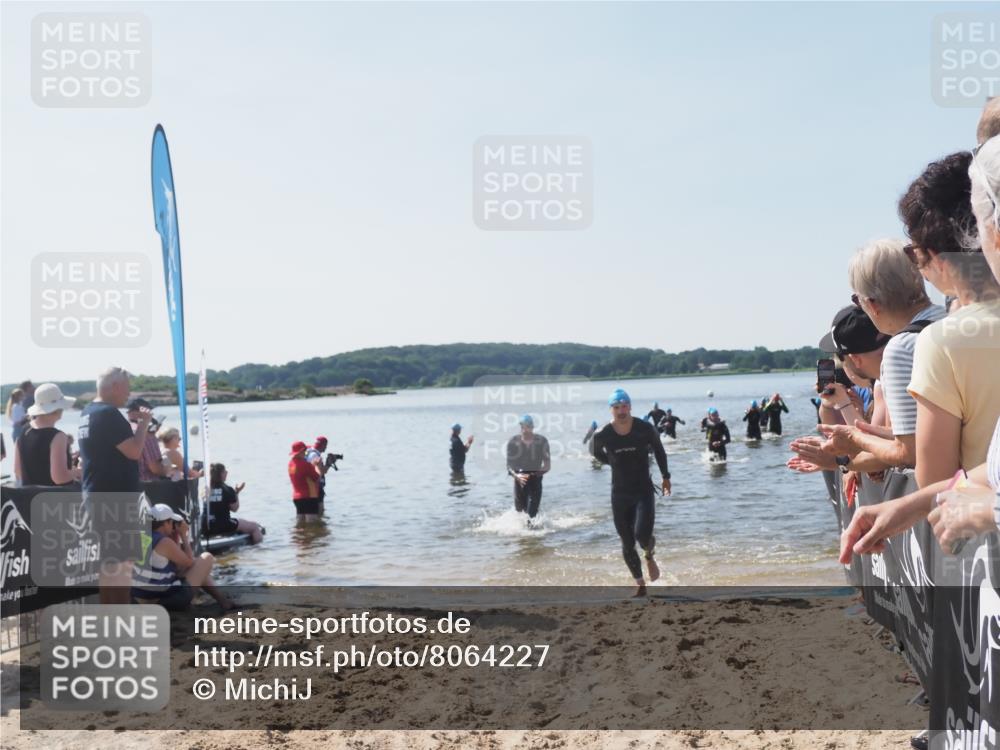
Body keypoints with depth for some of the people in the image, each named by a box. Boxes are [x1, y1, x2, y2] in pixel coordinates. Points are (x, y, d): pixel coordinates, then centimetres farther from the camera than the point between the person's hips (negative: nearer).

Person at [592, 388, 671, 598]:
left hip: (643, 491, -1)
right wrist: (614, 463, 6)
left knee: (642, 535, -21)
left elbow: (659, 450, 9)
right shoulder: (602, 435, -10)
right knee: (627, 545, 7)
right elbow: (596, 453, 13)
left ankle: (650, 557, 15)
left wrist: (665, 476, 11)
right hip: (619, 494, 2)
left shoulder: (645, 429, -11)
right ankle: (640, 585, 25)